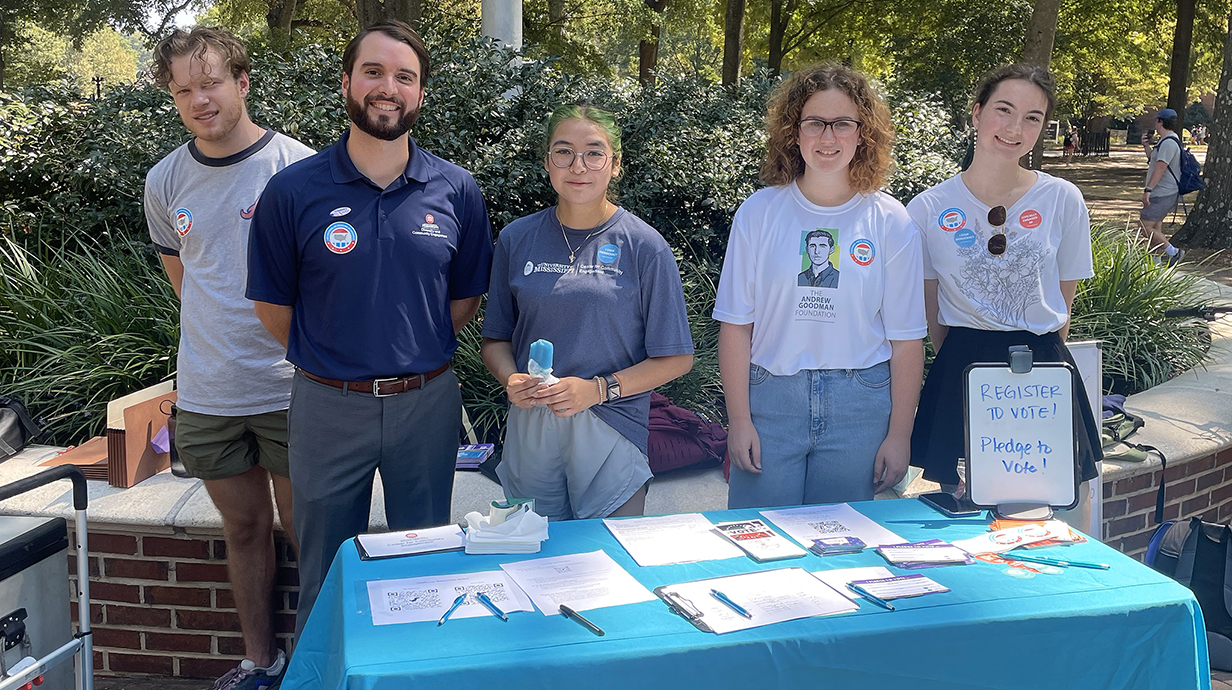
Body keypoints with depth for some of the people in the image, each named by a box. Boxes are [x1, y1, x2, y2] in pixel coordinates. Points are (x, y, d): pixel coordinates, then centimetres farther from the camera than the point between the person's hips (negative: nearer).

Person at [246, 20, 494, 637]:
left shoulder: (456, 191, -3)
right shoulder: (293, 191, -7)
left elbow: (464, 299, 7)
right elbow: (274, 308, 1)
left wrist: (414, 356, 6)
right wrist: (329, 359, 8)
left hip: (427, 401, 2)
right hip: (328, 405, -1)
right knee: (326, 579, 14)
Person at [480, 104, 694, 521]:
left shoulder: (643, 246, -4)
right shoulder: (516, 240, 5)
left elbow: (675, 359, -4)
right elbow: (496, 339, 12)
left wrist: (598, 388, -15)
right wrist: (510, 379, -9)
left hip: (612, 434, -2)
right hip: (529, 434, 3)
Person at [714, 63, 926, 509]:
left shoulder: (891, 223, 0)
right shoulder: (759, 213, 0)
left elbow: (906, 339, 1)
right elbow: (736, 324, 0)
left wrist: (899, 435, -1)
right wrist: (739, 419, -4)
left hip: (859, 406, 0)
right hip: (771, 399, 0)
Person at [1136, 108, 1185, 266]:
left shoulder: (1169, 143, -17)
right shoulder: (1166, 141, 18)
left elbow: (1160, 167, -25)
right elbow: (1153, 159, 32)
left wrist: (1148, 189, -28)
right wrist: (1146, 145, 18)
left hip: (1163, 194, -11)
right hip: (1162, 193, 11)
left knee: (1144, 227, -14)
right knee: (1154, 229, 13)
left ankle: (1173, 252, -10)